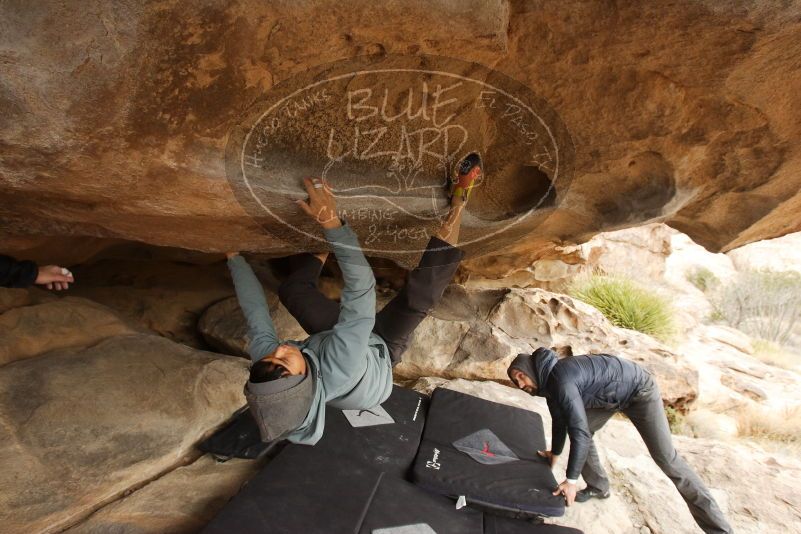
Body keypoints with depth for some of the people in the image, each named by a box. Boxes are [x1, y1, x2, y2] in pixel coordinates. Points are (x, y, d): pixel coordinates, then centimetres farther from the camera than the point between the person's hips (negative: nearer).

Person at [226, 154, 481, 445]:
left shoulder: (264, 360, -35)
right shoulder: (339, 372, -49)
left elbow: (254, 309, -19)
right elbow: (362, 290, -51)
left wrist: (233, 254, -7)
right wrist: (331, 223, -54)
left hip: (326, 335, 5)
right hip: (381, 345, -4)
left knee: (291, 288, 2)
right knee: (420, 293, -25)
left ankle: (325, 250, 30)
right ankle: (458, 199, -13)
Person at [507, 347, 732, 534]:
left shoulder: (561, 381, -33)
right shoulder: (548, 380, -4)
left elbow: (580, 432, -36)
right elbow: (560, 419, 12)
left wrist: (571, 480, -29)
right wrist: (555, 453, 25)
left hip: (638, 389, -9)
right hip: (610, 395, 9)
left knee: (665, 457, -8)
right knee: (581, 428, 3)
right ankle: (598, 487, 21)